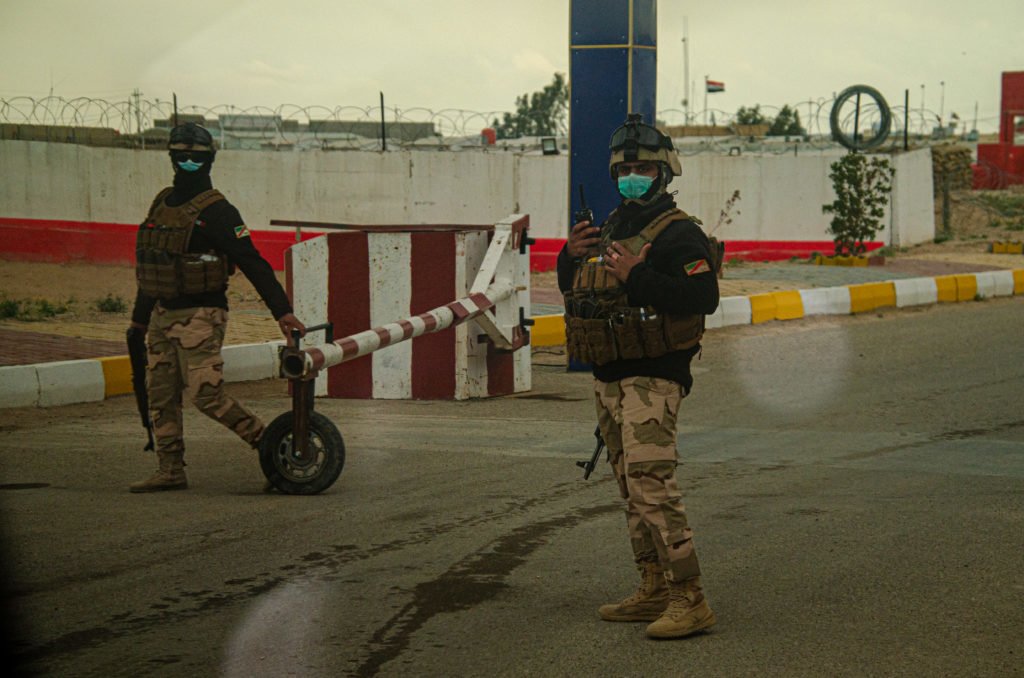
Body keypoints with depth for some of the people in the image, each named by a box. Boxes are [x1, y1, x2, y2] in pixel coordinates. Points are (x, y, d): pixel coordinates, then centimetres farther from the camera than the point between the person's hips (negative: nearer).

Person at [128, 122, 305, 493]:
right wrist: (139, 319, 26)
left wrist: (282, 310, -23)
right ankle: (170, 471, 12)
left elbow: (253, 264, -16)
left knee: (207, 394, -13)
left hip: (201, 317, -8)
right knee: (160, 396, 6)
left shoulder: (216, 211, -10)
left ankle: (265, 439, 3)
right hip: (163, 315, 8)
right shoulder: (163, 204, 13)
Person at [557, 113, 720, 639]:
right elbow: (574, 292, 24)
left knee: (651, 483, -17)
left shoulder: (678, 233, -11)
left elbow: (704, 296, -24)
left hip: (653, 377, -10)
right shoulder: (611, 227, 17)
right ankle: (654, 592, 21)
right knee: (631, 487, 13)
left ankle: (690, 600, -17)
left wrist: (636, 277, -27)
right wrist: (570, 257, 3)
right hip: (609, 378, 10)